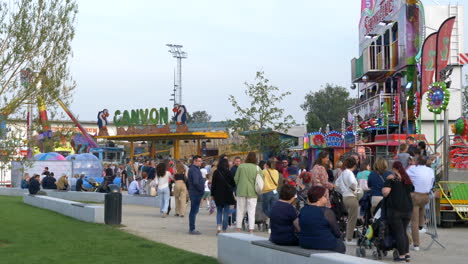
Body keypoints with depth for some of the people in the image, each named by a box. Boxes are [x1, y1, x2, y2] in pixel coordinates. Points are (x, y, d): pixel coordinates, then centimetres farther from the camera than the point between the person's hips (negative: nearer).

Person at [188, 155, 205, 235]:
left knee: (194, 211, 15)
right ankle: (192, 229, -3)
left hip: (195, 193, 11)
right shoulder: (194, 170, -16)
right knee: (194, 211, -6)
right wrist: (201, 190, -14)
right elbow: (195, 182, -24)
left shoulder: (196, 169, 17)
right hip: (195, 193, -11)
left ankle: (191, 229, 21)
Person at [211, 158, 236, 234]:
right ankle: (224, 229, 6)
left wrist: (212, 194, 8)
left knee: (219, 211, 13)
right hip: (227, 194, -1)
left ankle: (218, 225, -8)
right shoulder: (228, 172, -8)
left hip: (218, 194, 2)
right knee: (226, 211, 6)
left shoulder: (216, 173, -3)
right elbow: (233, 183, -2)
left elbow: (213, 184, 0)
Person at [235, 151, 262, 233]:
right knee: (251, 211, 3)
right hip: (252, 192, -1)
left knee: (240, 210, 10)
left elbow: (236, 179, 2)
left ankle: (238, 228, 13)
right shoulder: (257, 168, -4)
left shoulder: (241, 166, -2)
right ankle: (251, 229, -2)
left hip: (241, 191, 1)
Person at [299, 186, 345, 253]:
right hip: (324, 245, -7)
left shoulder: (303, 210, 1)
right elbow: (337, 233, -10)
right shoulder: (326, 212, -17)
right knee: (341, 246, 21)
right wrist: (339, 234, 13)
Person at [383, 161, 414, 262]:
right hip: (407, 209, 6)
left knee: (398, 233, -3)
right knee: (404, 232, 17)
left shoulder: (392, 179, -8)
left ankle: (402, 256, -3)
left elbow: (385, 192, -19)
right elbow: (411, 191, 24)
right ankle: (407, 253, 16)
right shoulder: (407, 179, 12)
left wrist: (387, 181, 0)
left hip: (395, 209, -6)